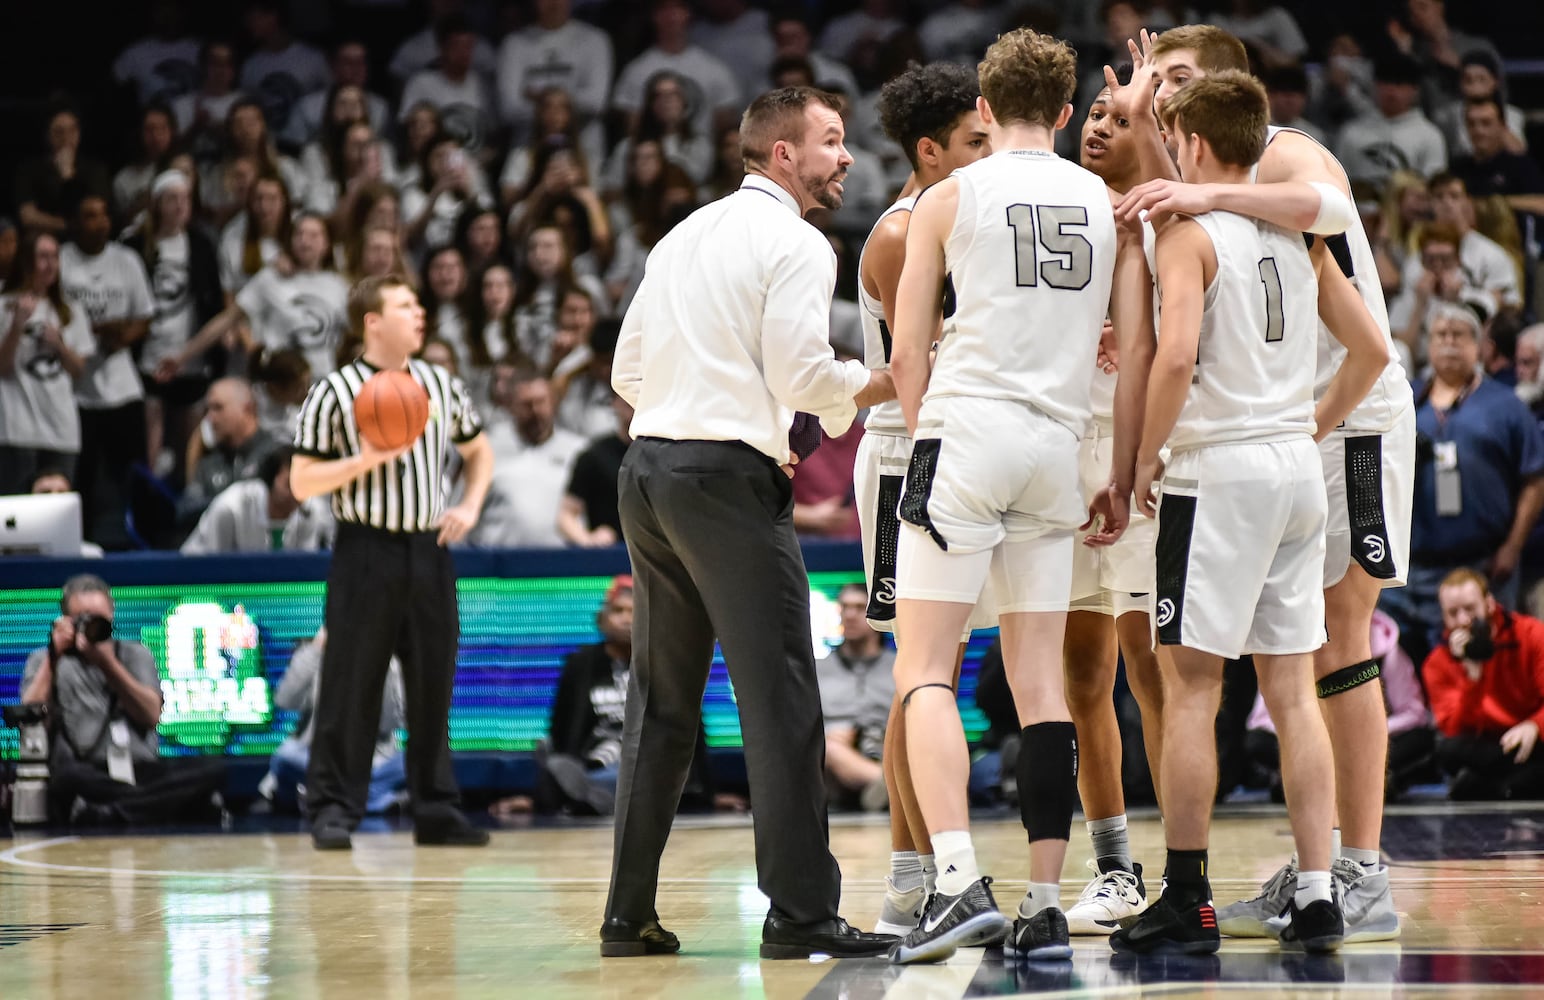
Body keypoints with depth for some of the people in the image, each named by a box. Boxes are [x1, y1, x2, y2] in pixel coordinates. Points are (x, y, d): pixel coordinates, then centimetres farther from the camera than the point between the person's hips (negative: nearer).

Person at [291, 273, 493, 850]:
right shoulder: (333, 394, -4)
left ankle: (436, 811, 14)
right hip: (367, 550, -5)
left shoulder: (442, 386, 10)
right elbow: (301, 484, -5)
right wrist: (366, 460, -18)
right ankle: (332, 809, 1)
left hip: (428, 551, 5)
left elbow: (478, 452, 24)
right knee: (350, 688, -5)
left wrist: (470, 508, 7)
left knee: (432, 688, 7)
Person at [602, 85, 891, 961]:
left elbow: (629, 371, 18)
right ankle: (801, 913, -8)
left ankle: (629, 913, 13)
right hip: (730, 478, -8)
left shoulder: (687, 233, 19)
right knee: (779, 699, -6)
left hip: (650, 465, 8)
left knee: (661, 701, 12)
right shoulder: (796, 244, -5)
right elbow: (802, 372, -14)